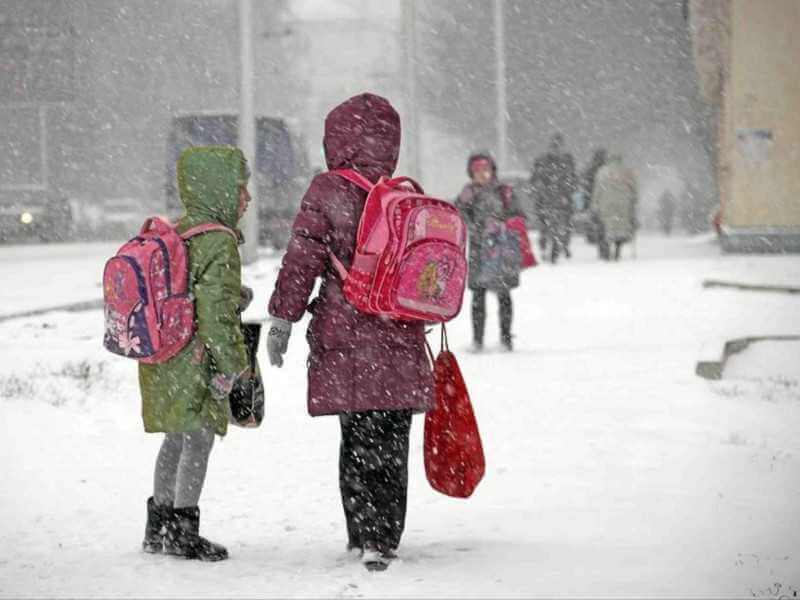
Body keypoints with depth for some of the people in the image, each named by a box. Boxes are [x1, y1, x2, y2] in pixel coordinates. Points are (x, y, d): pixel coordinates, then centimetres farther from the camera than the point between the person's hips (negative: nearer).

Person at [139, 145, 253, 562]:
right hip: (195, 360, -9)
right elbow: (216, 308, -21)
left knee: (176, 438, 18)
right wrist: (229, 364, -17)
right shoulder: (217, 242, -17)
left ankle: (159, 526, 25)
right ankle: (184, 531, 0)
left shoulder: (172, 233, 11)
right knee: (199, 438, -2)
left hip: (160, 358, 9)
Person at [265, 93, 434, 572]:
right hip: (401, 343, 3)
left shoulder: (327, 192, -5)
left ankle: (365, 536, 4)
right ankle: (384, 539, 7)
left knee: (358, 439, 5)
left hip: (345, 340, -3)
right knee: (392, 443, 8)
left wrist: (283, 318, -2)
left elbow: (302, 260, -7)